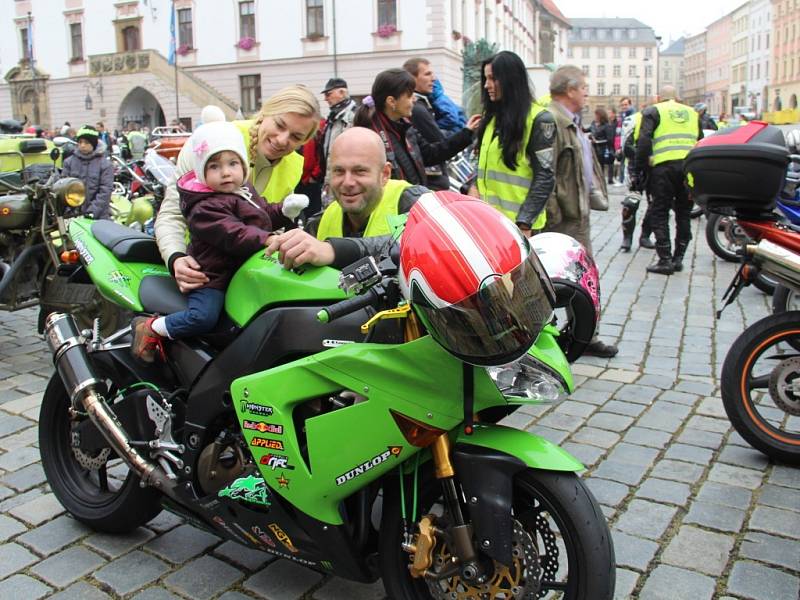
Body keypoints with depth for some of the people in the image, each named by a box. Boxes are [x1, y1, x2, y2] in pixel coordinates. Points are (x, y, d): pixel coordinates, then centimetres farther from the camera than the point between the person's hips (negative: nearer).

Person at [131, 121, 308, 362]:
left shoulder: (245, 191, 11)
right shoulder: (206, 208, -19)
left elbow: (264, 213, 22)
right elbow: (233, 235, -31)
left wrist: (285, 209, 2)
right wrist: (268, 239, -39)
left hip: (239, 272, 9)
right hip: (212, 276, -9)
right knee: (203, 316, -26)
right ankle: (151, 328, -1)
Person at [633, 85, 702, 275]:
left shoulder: (653, 111, 7)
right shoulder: (692, 113, 21)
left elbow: (644, 142, -5)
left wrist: (638, 171, -3)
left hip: (664, 166, -4)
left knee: (659, 213, 2)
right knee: (683, 213, 13)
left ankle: (665, 260, 0)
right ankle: (678, 258, 17)